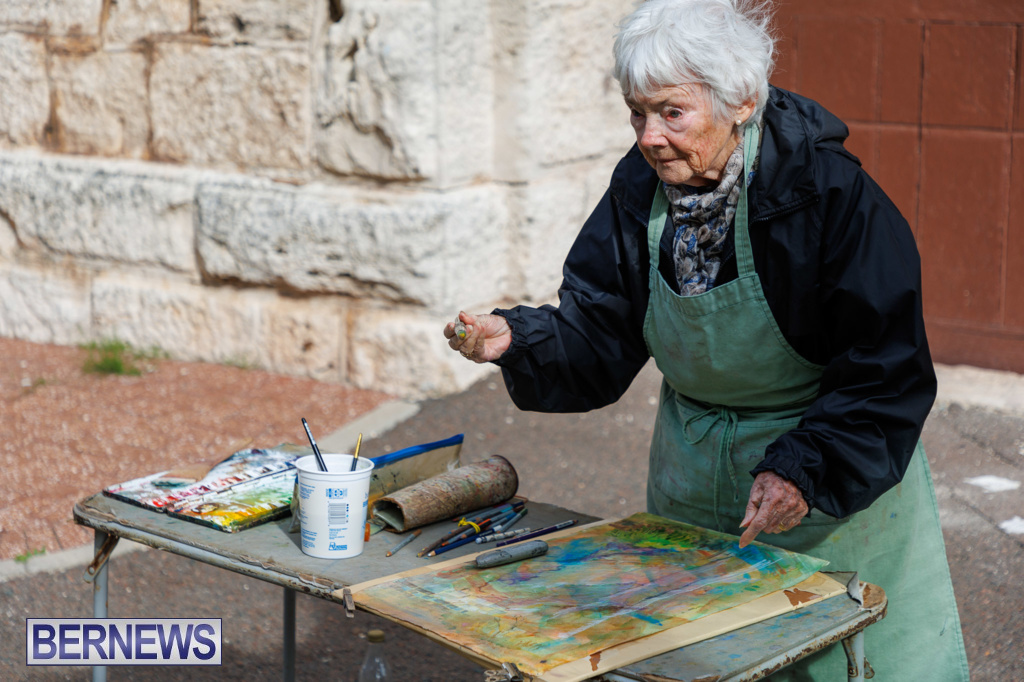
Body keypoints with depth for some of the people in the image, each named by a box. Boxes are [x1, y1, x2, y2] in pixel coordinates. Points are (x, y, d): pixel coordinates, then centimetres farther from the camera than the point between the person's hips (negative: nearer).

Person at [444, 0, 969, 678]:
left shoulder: (827, 188, -24)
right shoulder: (640, 187, -9)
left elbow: (887, 369, -20)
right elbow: (599, 335, -6)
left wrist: (804, 468, -28)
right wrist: (516, 340, -25)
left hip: (836, 470, -4)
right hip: (694, 476, 5)